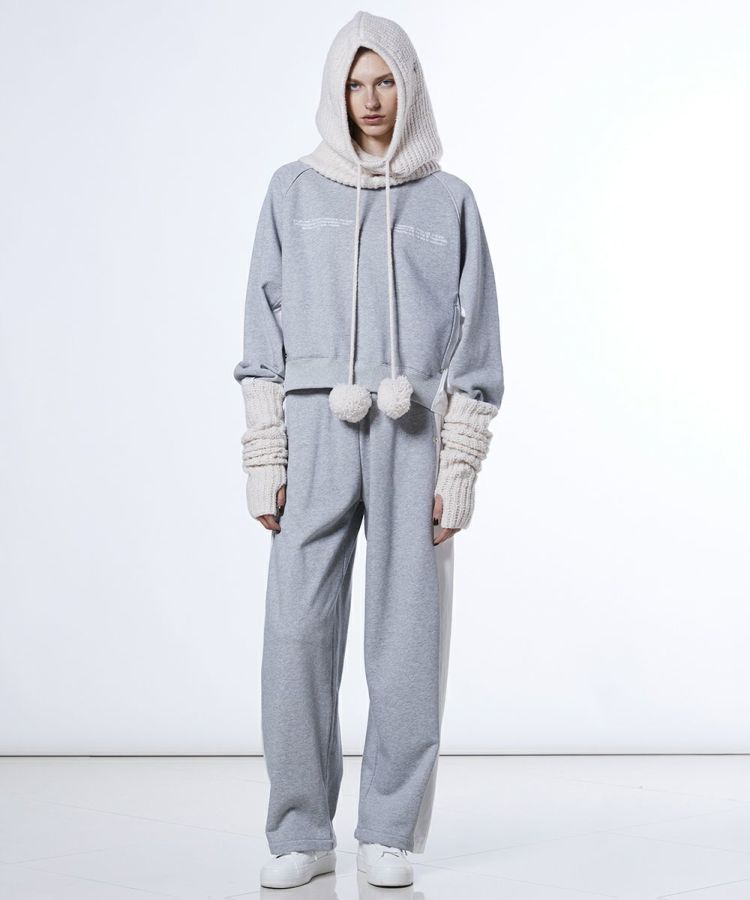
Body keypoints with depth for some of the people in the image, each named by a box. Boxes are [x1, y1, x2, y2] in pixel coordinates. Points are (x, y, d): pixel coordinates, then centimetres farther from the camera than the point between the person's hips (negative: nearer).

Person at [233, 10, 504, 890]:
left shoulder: (449, 201, 10)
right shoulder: (293, 192, 10)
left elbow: (475, 343, 6)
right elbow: (265, 331, 7)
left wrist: (459, 467, -2)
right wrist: (264, 458, -1)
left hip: (414, 432, 0)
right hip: (317, 430, 0)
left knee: (408, 634, -2)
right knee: (297, 629, -5)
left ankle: (389, 833, 9)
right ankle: (300, 833, 6)